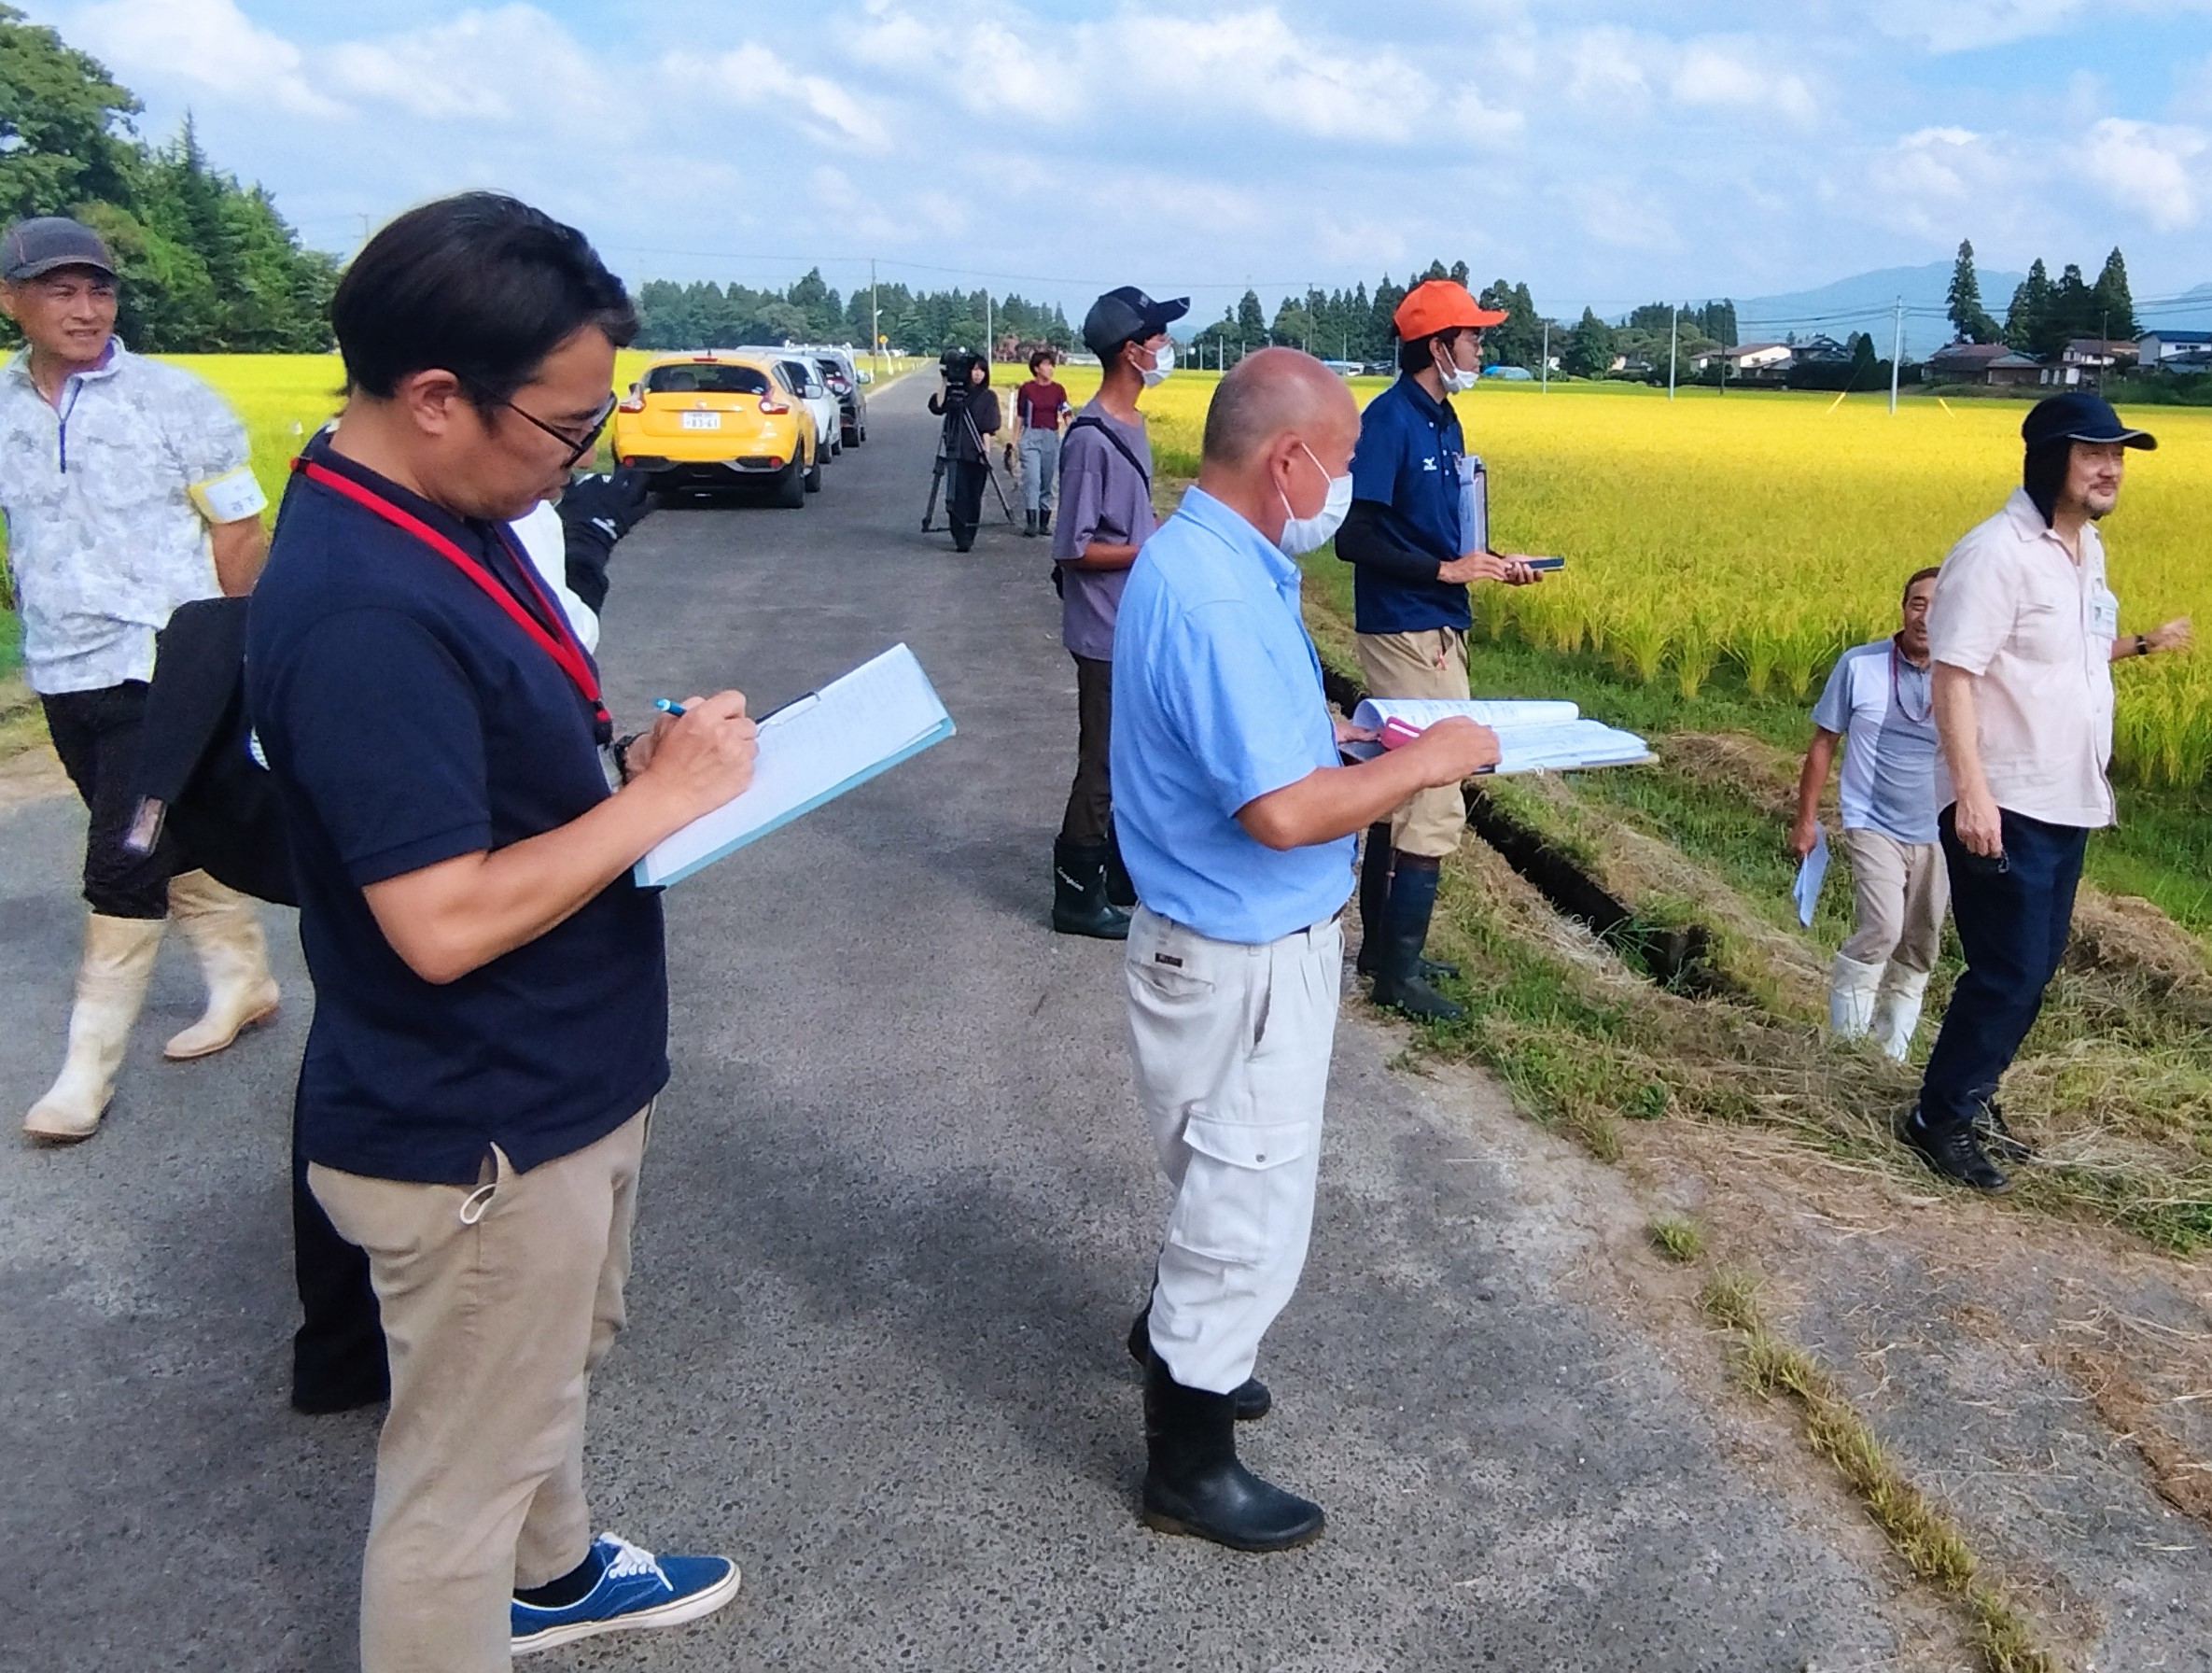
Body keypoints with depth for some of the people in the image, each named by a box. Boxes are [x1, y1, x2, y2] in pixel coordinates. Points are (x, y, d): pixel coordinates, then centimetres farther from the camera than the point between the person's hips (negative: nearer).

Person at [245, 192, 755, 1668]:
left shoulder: (440, 521, 1)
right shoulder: (362, 611, -30)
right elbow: (445, 921, -32)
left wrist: (627, 762, -4)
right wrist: (661, 798, -23)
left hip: (554, 1086, 11)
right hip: (478, 1141, -10)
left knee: (553, 1362, 31)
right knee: (463, 1462, 11)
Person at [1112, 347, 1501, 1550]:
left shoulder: (1205, 560, 5)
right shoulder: (1214, 596, -28)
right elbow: (1282, 812, -31)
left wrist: (1356, 735, 9)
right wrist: (1425, 764, -19)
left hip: (1233, 942, 10)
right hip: (1245, 963, -10)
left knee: (1224, 1185, 28)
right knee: (1249, 1213, 5)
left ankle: (1180, 1347, 51)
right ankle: (1189, 1471, 24)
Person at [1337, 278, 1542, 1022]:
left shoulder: (1442, 421, 12)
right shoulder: (1387, 419, -15)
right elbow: (1353, 538, -20)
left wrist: (1489, 562, 4)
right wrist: (1445, 571, -22)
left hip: (1436, 632, 10)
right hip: (1406, 635, -10)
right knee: (1433, 802, -7)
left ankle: (1381, 944, 27)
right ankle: (1397, 974, 2)